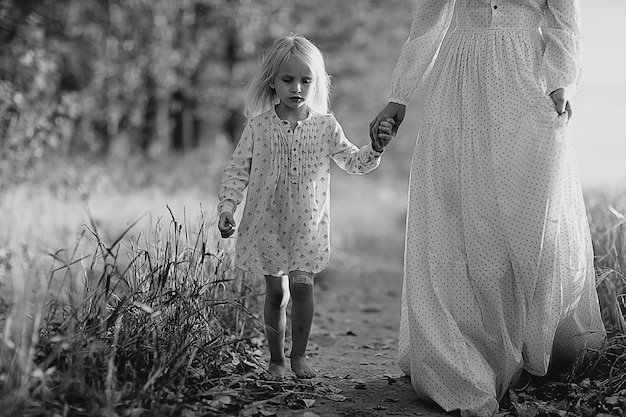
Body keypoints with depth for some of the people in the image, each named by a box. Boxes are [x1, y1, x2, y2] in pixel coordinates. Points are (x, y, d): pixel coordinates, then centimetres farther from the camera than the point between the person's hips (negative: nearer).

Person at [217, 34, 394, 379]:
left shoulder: (325, 125, 1)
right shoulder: (258, 125, -2)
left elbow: (352, 162, 6)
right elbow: (238, 169, 0)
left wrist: (375, 149, -13)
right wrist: (227, 206, -11)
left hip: (307, 224, 0)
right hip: (266, 222, 0)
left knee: (302, 285, -12)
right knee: (276, 292, 5)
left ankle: (299, 355, 6)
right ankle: (276, 358, 22)